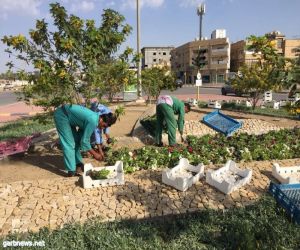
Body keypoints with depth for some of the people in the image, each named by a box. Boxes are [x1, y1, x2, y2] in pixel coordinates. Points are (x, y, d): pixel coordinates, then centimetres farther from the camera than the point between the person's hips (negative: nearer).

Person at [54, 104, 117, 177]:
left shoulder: (95, 118, 3)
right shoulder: (93, 121, -25)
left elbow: (84, 137, 14)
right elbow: (84, 141, -19)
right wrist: (94, 154, -10)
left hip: (67, 115, 10)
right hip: (61, 115, -10)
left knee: (76, 140, 12)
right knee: (69, 144, -8)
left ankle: (78, 164, 21)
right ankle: (71, 171, -2)